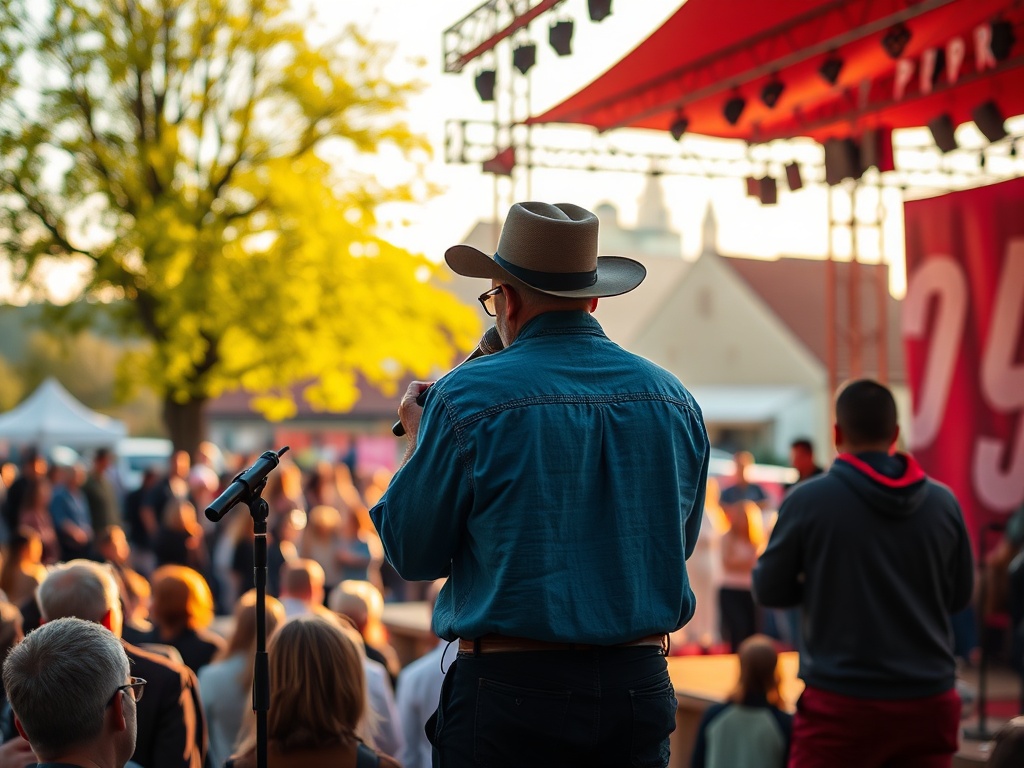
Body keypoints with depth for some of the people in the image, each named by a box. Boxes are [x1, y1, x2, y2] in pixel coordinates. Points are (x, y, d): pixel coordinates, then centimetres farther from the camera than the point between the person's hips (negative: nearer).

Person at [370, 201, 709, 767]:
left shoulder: (467, 398, -10)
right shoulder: (673, 399, 4)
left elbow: (412, 554, -3)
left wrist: (416, 438, 13)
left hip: (509, 685, -4)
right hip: (640, 685, 4)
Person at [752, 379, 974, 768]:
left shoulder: (807, 500, -8)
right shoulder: (943, 502, 0)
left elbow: (769, 590, 0)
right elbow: (959, 594, 10)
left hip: (841, 703, -3)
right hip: (929, 700, 3)